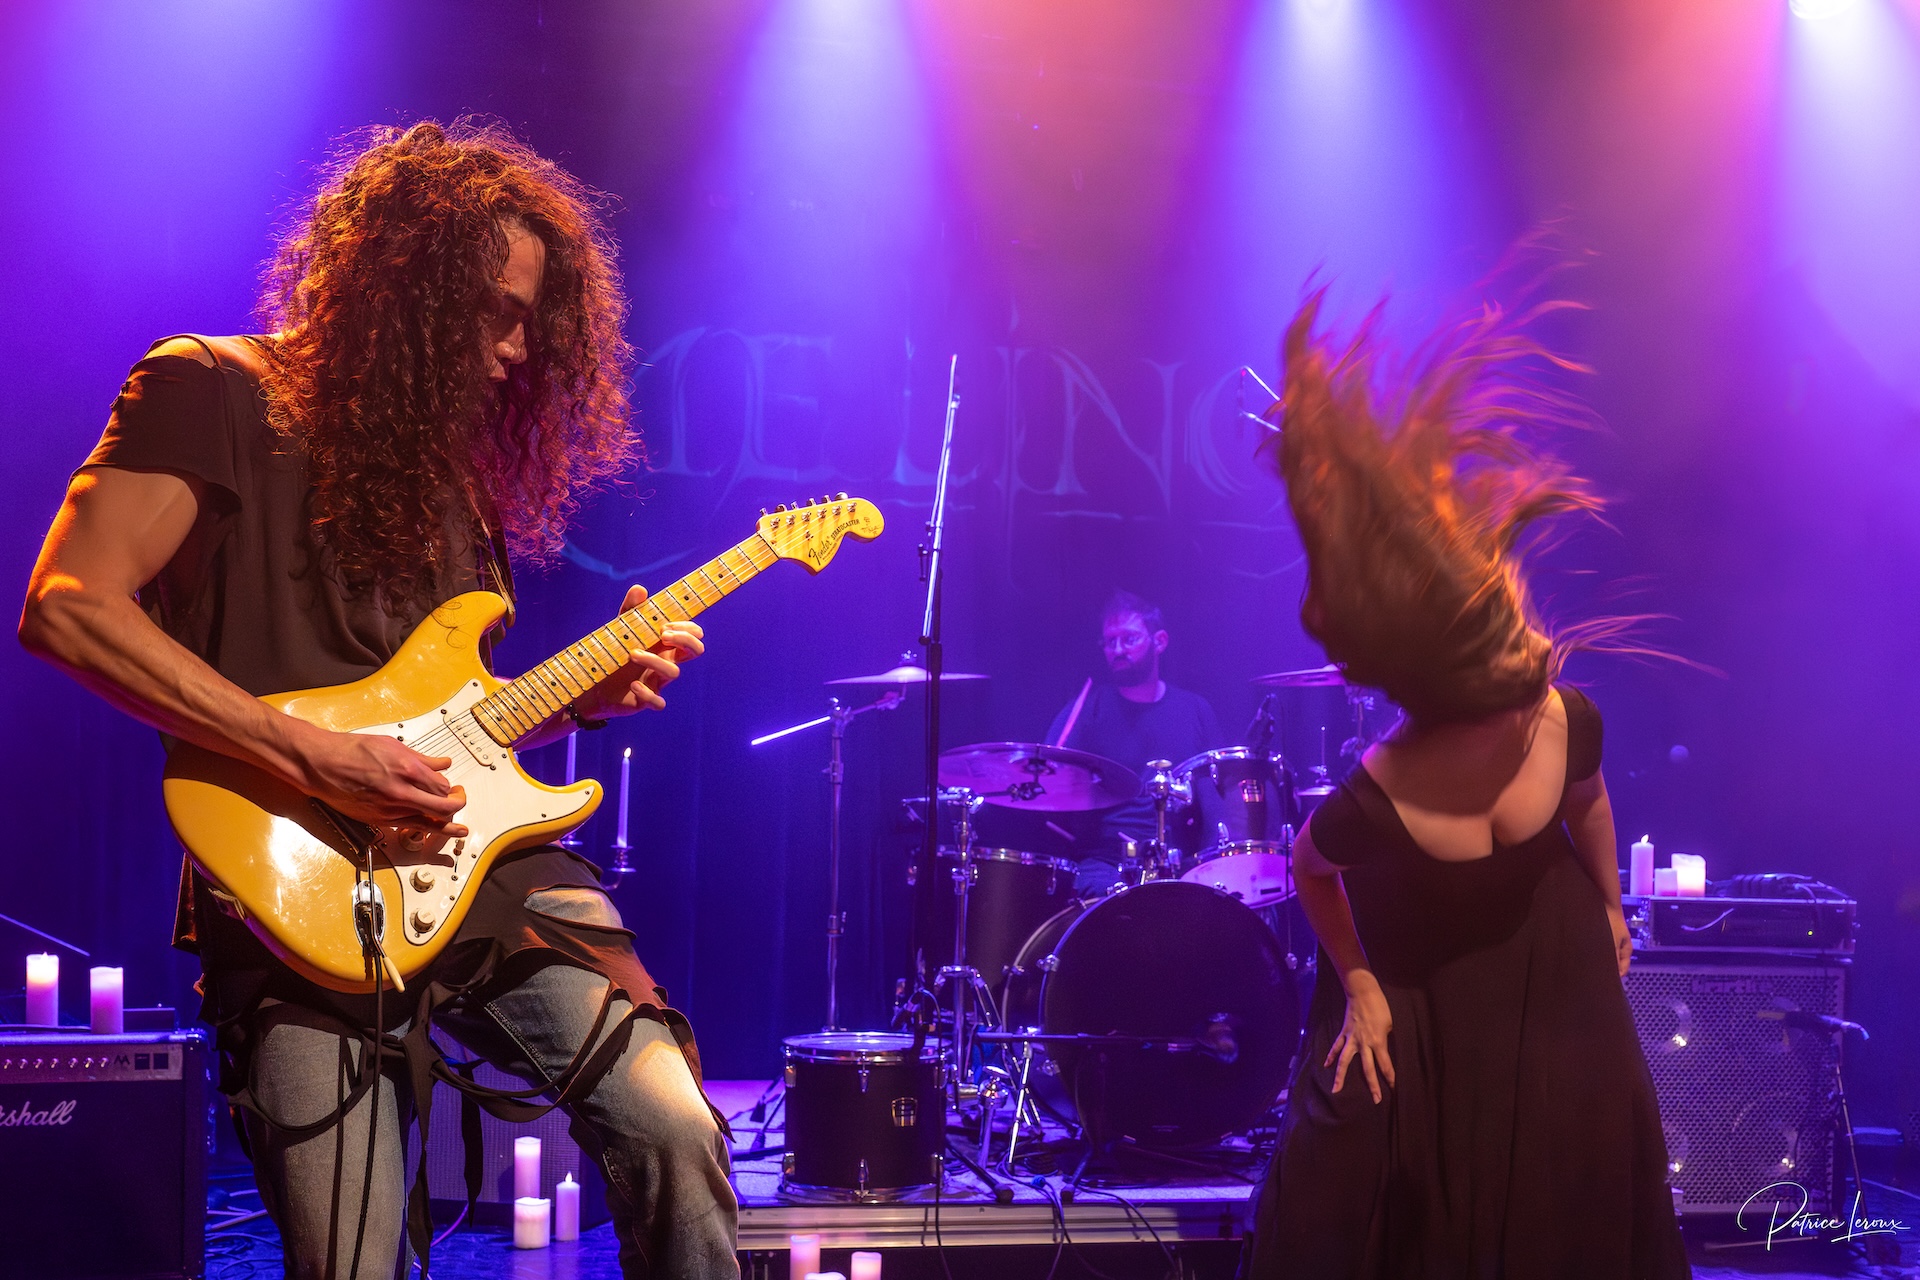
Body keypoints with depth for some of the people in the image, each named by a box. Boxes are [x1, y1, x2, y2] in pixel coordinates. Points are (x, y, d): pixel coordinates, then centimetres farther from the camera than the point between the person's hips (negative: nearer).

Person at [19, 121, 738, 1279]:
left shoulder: (445, 448, 19)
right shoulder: (213, 395, -3)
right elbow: (66, 605, -16)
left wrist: (583, 692, 4)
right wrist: (316, 758, -20)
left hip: (489, 866, 6)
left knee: (674, 1133, -11)